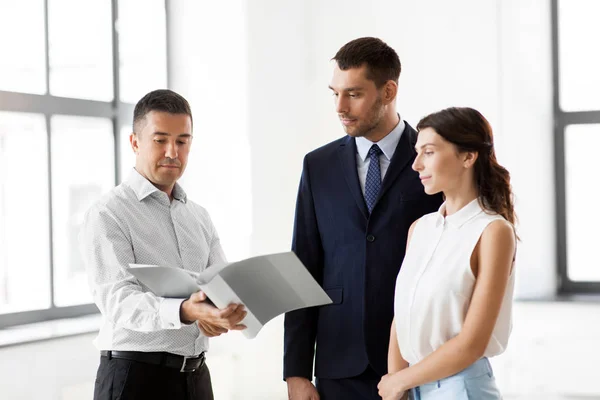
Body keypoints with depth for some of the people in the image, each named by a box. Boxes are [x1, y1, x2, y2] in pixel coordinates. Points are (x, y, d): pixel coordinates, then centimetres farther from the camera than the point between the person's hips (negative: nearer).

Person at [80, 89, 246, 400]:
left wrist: (222, 314, -19)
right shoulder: (108, 215, -9)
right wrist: (184, 312, -38)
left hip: (196, 375, 6)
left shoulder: (199, 218, 13)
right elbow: (117, 299, -21)